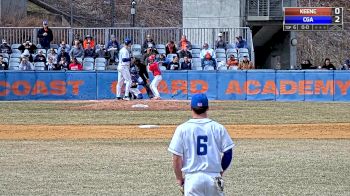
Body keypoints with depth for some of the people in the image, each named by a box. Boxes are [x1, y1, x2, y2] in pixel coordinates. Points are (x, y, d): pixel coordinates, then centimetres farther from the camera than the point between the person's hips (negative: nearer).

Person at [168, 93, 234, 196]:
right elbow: (228, 154, 0)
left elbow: (176, 158, -3)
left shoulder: (182, 129, -3)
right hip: (213, 176, 1)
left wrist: (179, 178, 10)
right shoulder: (218, 128, 0)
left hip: (192, 177, -1)